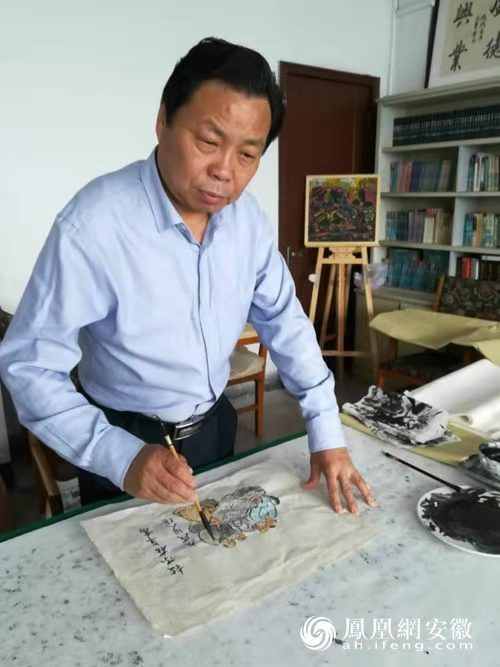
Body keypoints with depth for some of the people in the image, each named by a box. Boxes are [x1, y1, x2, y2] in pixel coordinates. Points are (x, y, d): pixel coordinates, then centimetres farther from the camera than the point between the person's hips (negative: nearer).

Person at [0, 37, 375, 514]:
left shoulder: (246, 216, -10)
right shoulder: (93, 224, -27)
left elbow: (284, 321, -3)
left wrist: (326, 431, -8)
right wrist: (120, 457, -34)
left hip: (213, 423, 5)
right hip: (127, 438, -5)